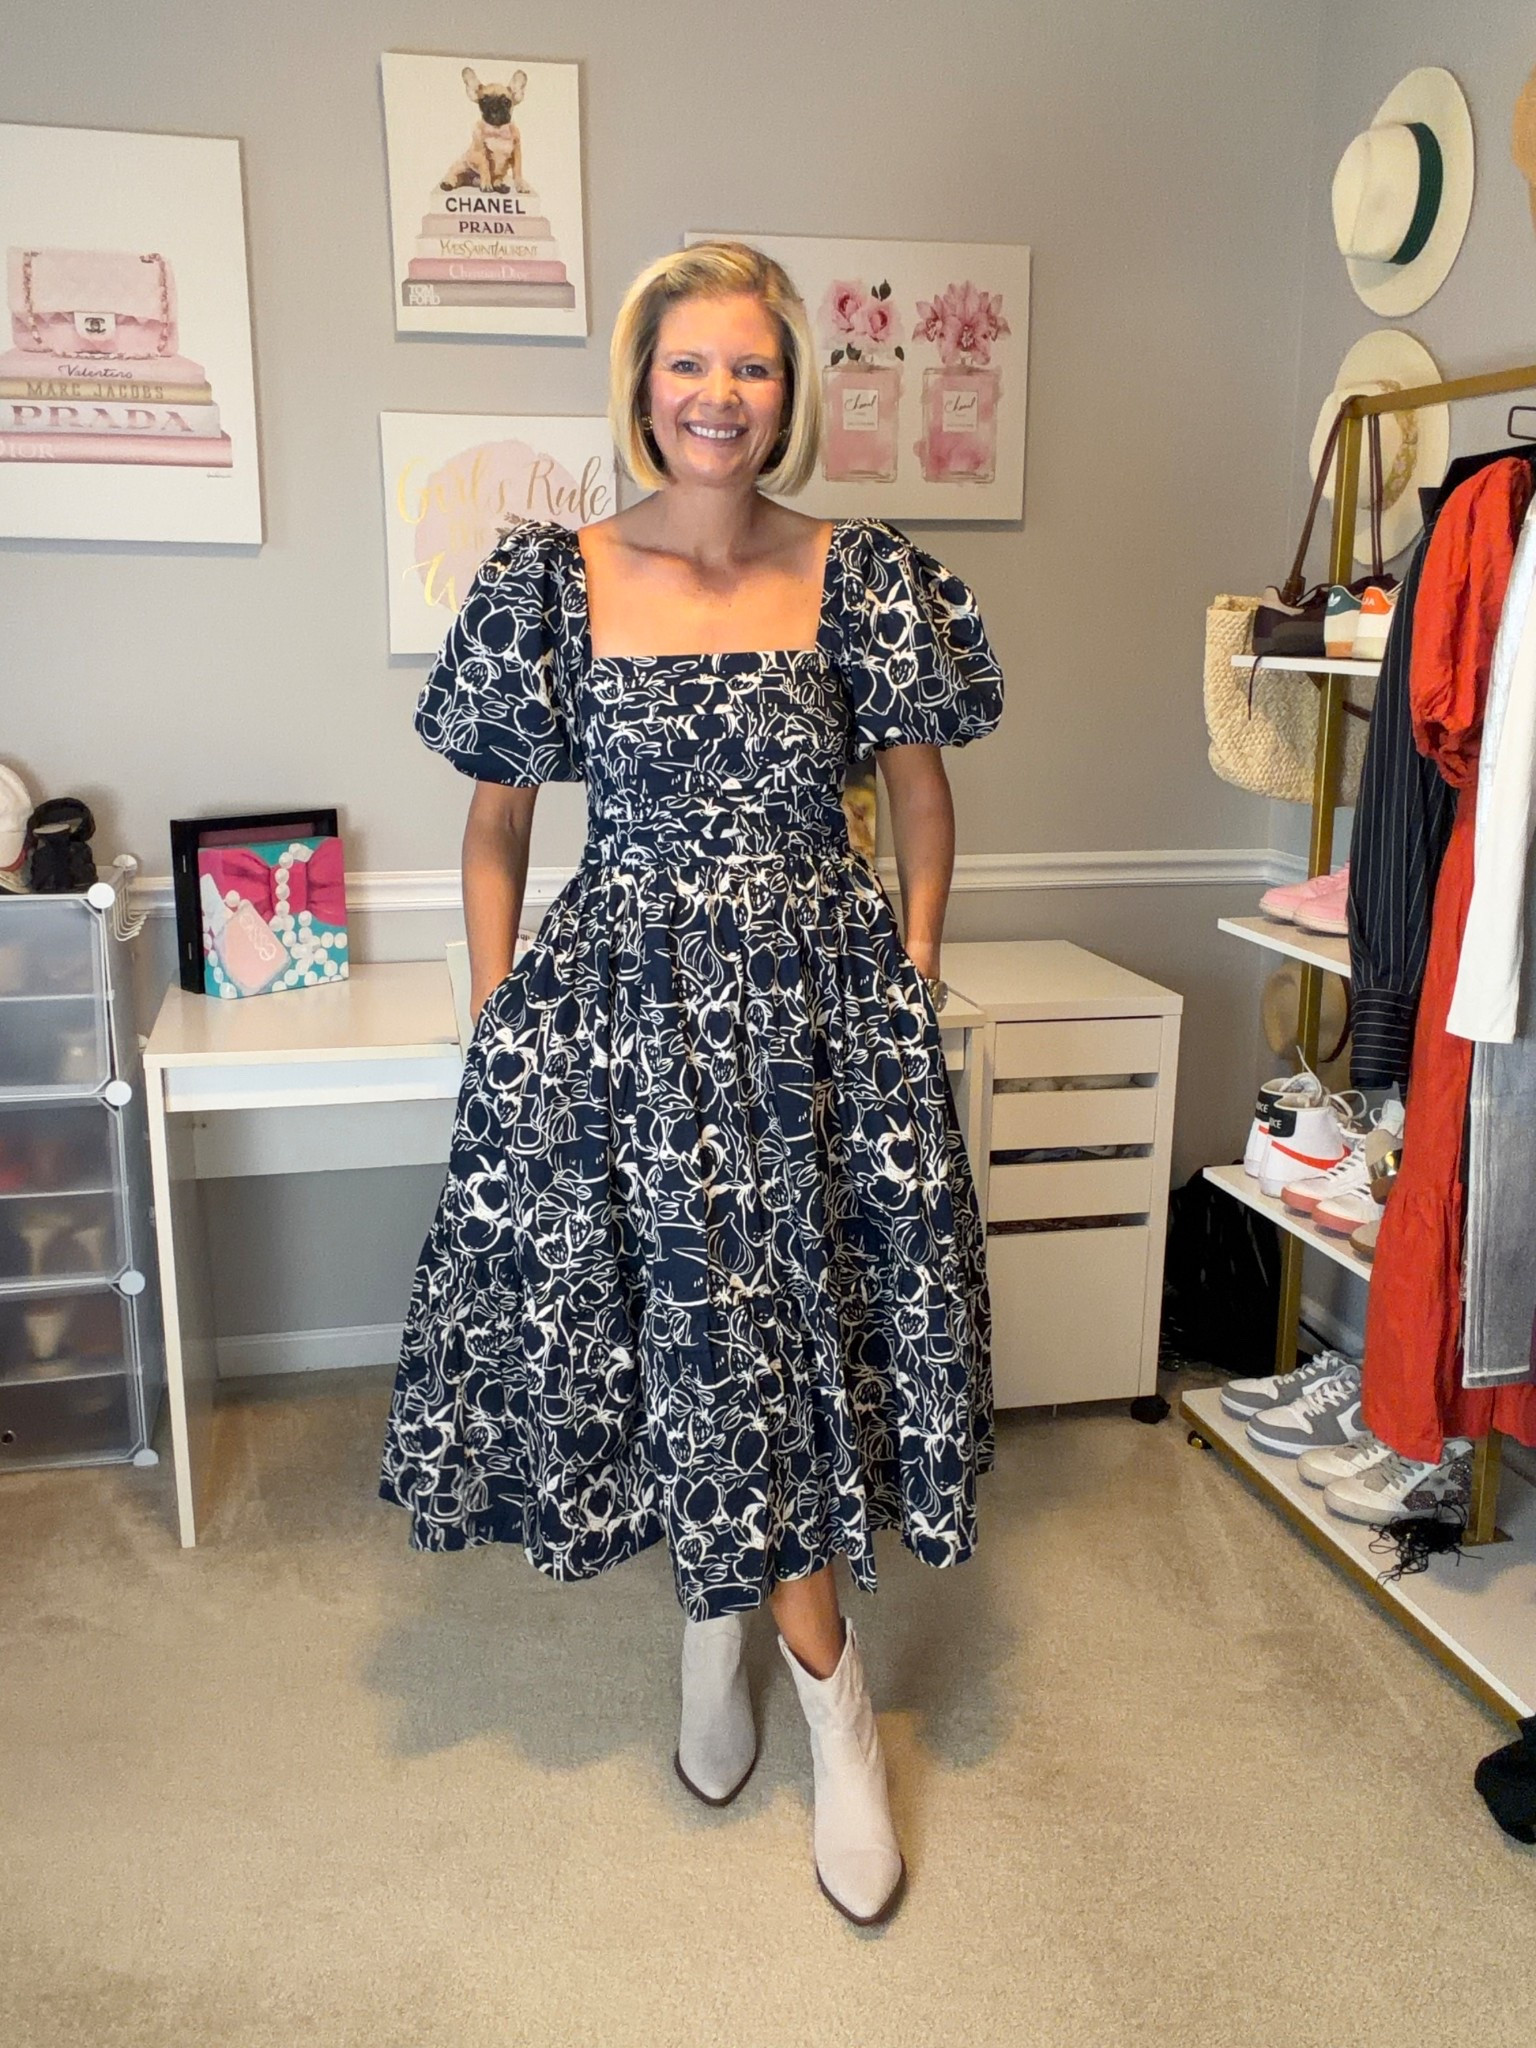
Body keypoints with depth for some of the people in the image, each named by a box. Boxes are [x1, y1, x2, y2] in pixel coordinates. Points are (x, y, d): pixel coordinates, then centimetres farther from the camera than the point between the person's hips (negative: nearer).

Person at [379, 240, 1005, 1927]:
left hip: (819, 1000, 0)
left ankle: (725, 1620, 28)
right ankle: (828, 1684, 26)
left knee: (784, 1326, 3)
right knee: (674, 1322, 6)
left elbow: (922, 801, 10)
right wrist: (498, 1022, 0)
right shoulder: (550, 583, -1)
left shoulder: (861, 579, 0)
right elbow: (495, 828, 5)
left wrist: (908, 986, 3)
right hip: (617, 1006, 0)